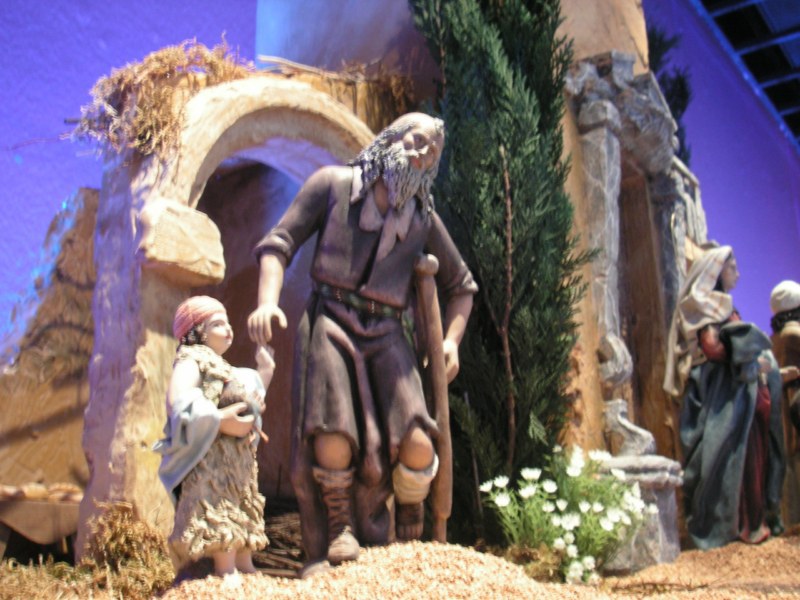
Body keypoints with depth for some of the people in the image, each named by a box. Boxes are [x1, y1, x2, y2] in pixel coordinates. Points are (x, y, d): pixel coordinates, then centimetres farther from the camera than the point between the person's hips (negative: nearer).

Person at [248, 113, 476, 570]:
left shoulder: (424, 218, 13)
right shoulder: (333, 184, 6)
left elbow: (461, 286, 23)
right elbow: (278, 244, 2)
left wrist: (452, 341, 7)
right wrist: (268, 301, -15)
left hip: (385, 336, 2)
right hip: (330, 322, -2)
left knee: (417, 447, -17)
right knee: (334, 443, -24)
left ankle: (409, 533, 13)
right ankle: (339, 529, 4)